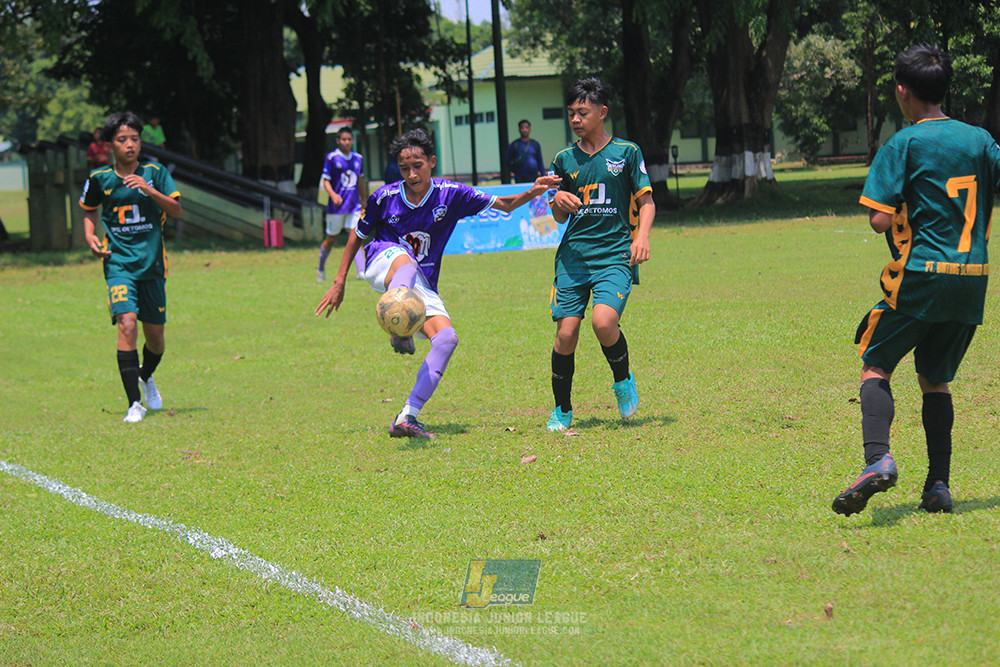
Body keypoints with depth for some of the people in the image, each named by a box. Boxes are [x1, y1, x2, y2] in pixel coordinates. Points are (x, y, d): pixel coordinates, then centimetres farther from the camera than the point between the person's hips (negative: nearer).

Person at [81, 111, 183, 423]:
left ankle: (146, 377, 44)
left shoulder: (155, 173, 0)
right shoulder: (99, 178, 1)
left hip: (152, 262, 2)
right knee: (127, 324, -21)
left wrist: (150, 190, -21)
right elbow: (90, 210, 19)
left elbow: (176, 211, -7)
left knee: (154, 335, 8)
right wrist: (89, 235, 0)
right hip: (118, 262, -2)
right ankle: (134, 403, -19)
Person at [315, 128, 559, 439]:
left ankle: (406, 419, -20)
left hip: (423, 286, 3)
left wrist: (532, 193, -15)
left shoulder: (450, 193, -2)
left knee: (447, 338, -19)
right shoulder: (384, 197, -4)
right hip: (384, 261, -3)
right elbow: (357, 236, 11)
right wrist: (339, 282, 10)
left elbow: (503, 204, 4)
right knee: (405, 261, -39)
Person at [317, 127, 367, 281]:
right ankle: (321, 268, 28)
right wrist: (333, 194, -23)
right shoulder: (332, 157, -5)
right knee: (331, 239, 7)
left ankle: (362, 271, -17)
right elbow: (325, 180, -5)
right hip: (336, 206, -3)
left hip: (354, 206, 3)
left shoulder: (358, 158, 10)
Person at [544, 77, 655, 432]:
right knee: (566, 332, -8)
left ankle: (623, 380, 5)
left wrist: (642, 236, -13)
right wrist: (558, 202, -6)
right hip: (573, 254, 3)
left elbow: (647, 201, 5)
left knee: (603, 321, -25)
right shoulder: (565, 159, 13)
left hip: (616, 254, -3)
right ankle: (562, 410, 9)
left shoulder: (626, 152, 5)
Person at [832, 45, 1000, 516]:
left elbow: (880, 220, -13)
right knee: (935, 379, 16)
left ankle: (877, 458, -18)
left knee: (875, 366, 5)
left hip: (919, 277, -5)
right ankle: (939, 485, 8)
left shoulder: (903, 145, -7)